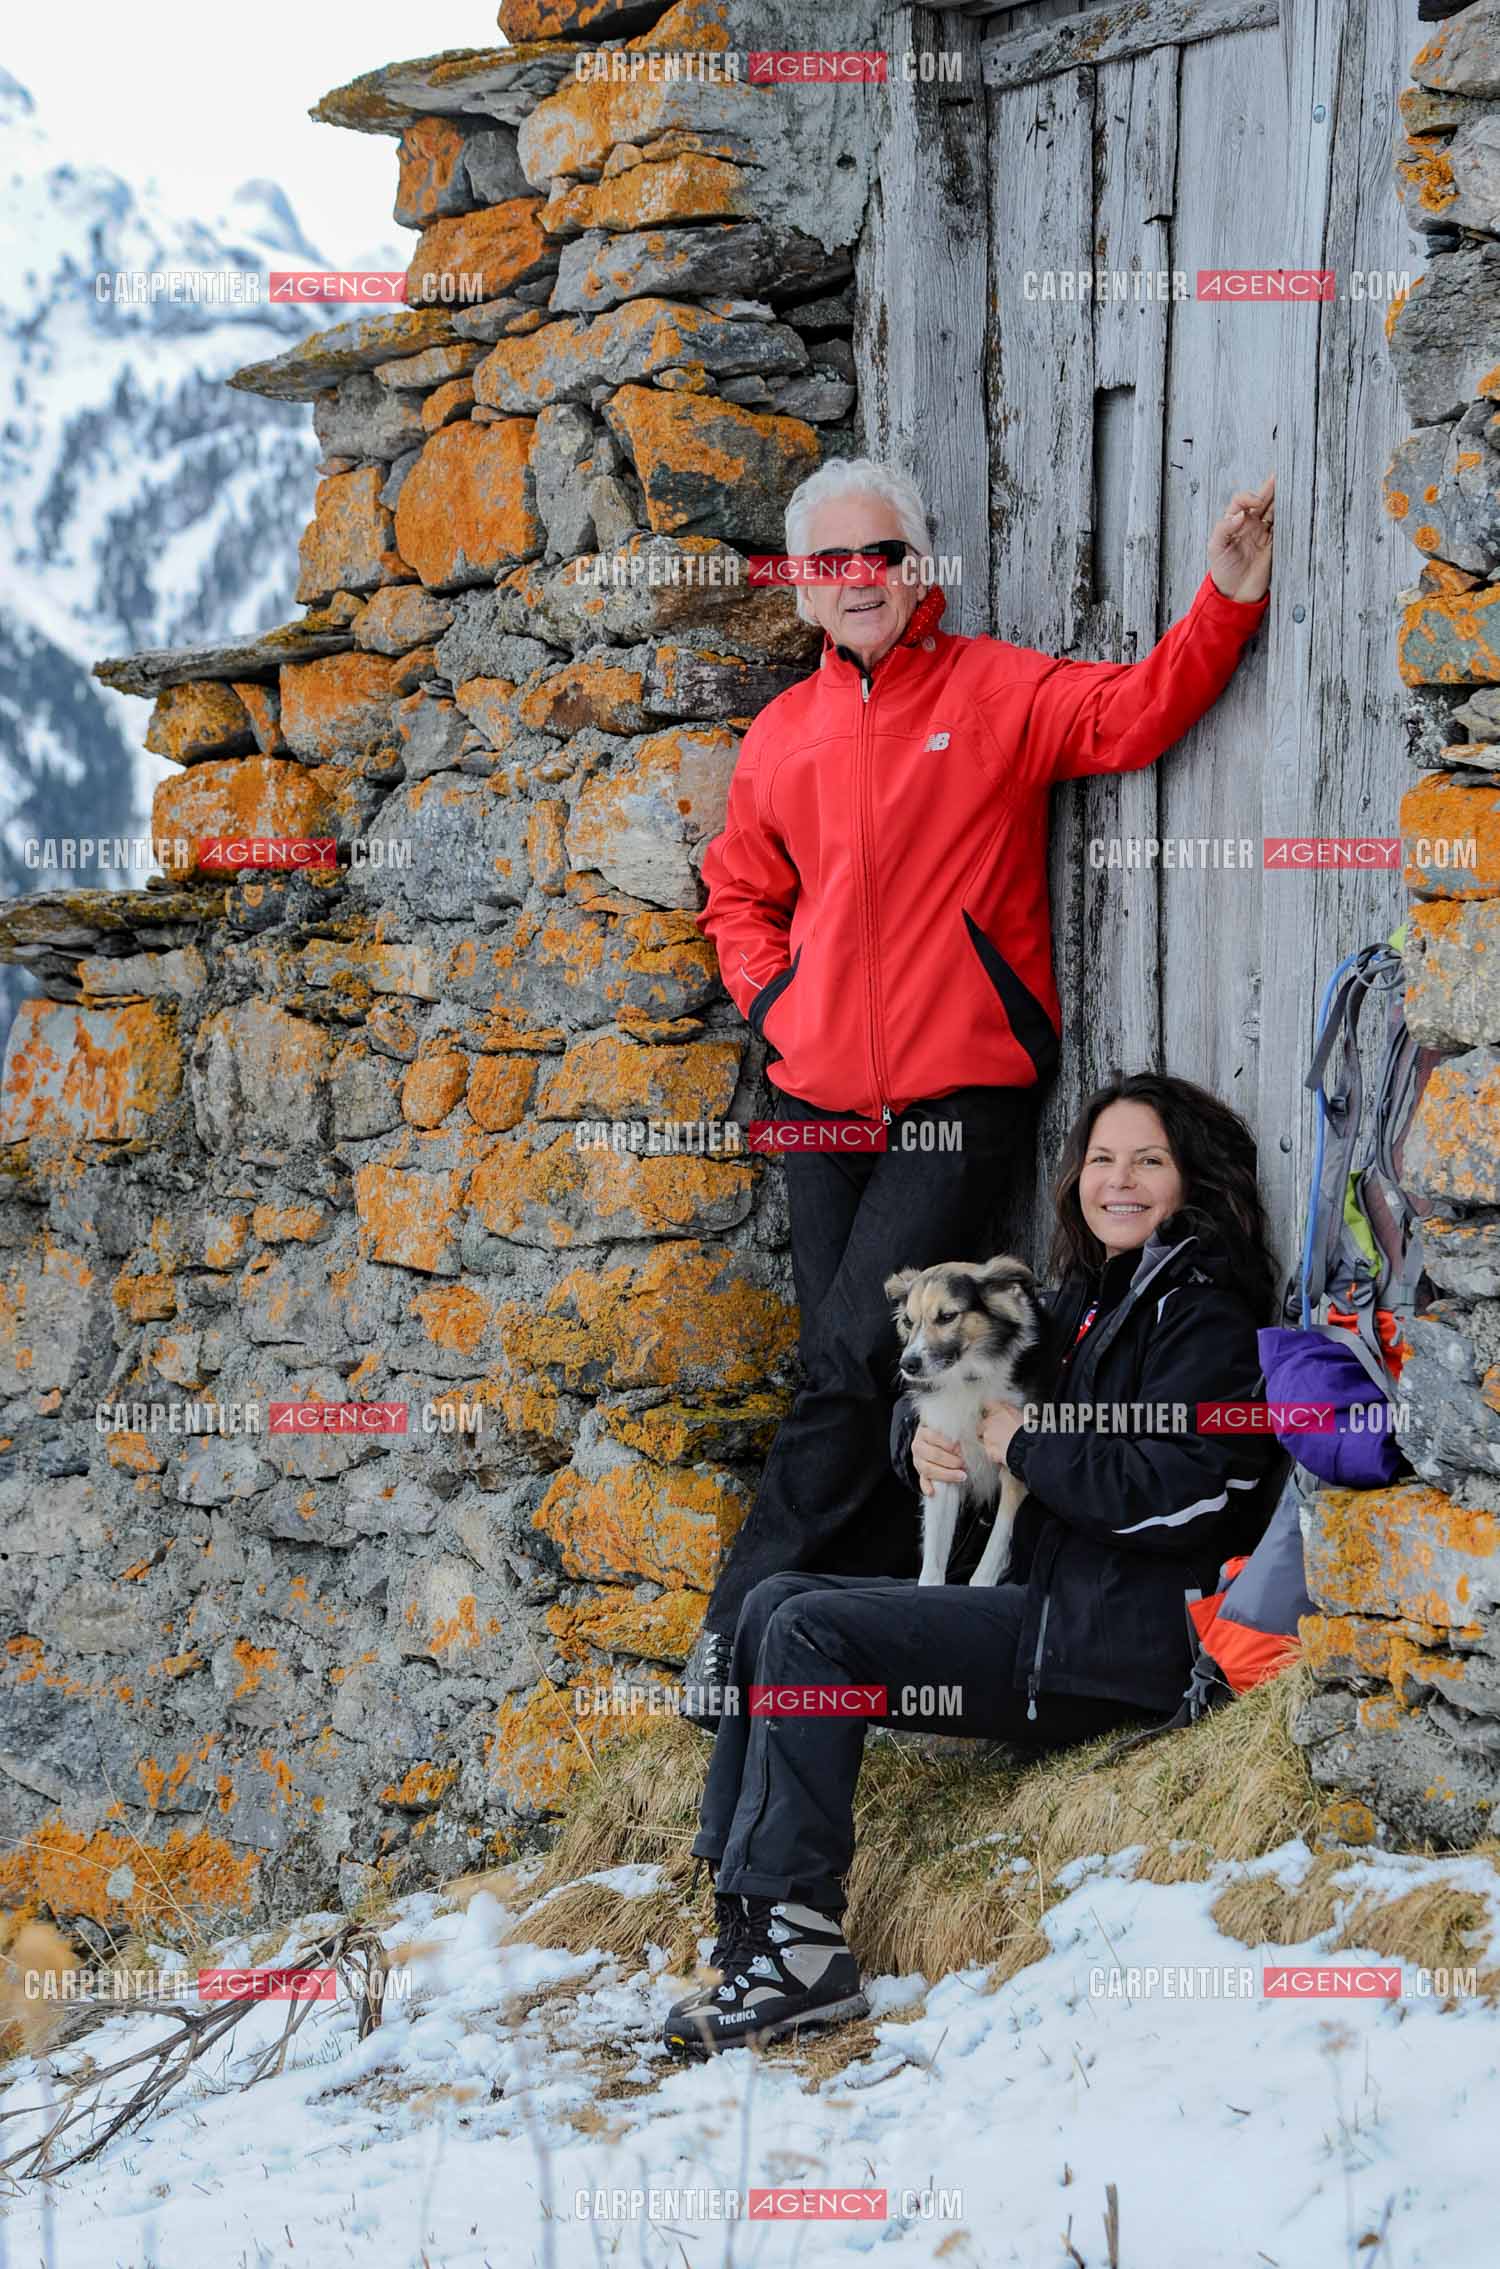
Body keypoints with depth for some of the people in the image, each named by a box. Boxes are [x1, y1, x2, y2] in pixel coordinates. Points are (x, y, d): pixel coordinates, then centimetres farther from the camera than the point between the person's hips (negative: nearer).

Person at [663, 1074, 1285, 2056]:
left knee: (812, 1634, -19)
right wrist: (924, 1437, 0)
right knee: (776, 1603, 1)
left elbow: (1171, 1496, -22)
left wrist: (1022, 1439, -10)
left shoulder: (1205, 1315, -8)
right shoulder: (1084, 1302, 20)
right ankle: (748, 1900, -9)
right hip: (1034, 1603, 10)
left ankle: (797, 1946, -23)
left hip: (1111, 1642, -10)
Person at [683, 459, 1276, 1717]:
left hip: (965, 1094, -5)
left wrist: (1230, 598, -24)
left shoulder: (997, 691, 2)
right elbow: (740, 895, 23)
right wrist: (773, 1000, 7)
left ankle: (747, 1620, -6)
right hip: (825, 1097, 5)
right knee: (853, 1373, 6)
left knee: (855, 1361, -13)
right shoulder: (782, 735, 14)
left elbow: (1134, 713, -12)